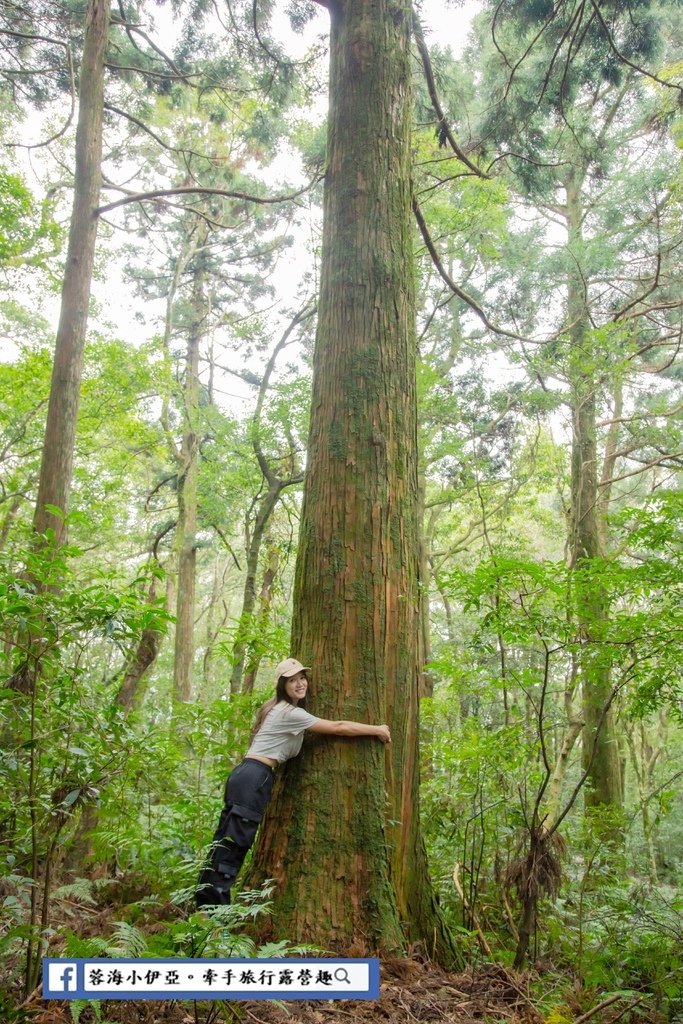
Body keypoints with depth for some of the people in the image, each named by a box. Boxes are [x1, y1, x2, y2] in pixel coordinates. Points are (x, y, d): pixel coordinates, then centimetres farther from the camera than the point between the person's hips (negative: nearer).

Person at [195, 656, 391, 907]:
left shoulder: (279, 708, 18)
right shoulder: (291, 713, -12)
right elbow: (338, 728, -11)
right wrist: (376, 729, -1)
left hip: (246, 775, 10)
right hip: (253, 779, -10)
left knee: (226, 841, 13)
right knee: (235, 843, -5)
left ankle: (206, 901, 20)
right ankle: (215, 903, 1)